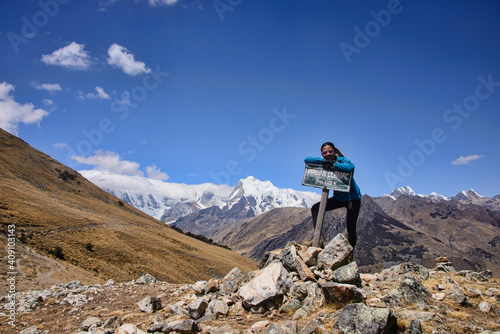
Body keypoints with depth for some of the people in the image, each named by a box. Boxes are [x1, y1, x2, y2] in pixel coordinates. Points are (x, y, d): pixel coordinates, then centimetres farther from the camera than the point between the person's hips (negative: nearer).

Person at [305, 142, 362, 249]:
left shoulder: (342, 160, -15)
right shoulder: (323, 164, -2)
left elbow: (351, 167, -39)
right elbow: (307, 159, -13)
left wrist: (334, 164, -31)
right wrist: (324, 161, -23)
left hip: (353, 198, -5)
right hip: (338, 198, 5)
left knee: (351, 228, -3)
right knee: (315, 208, -6)